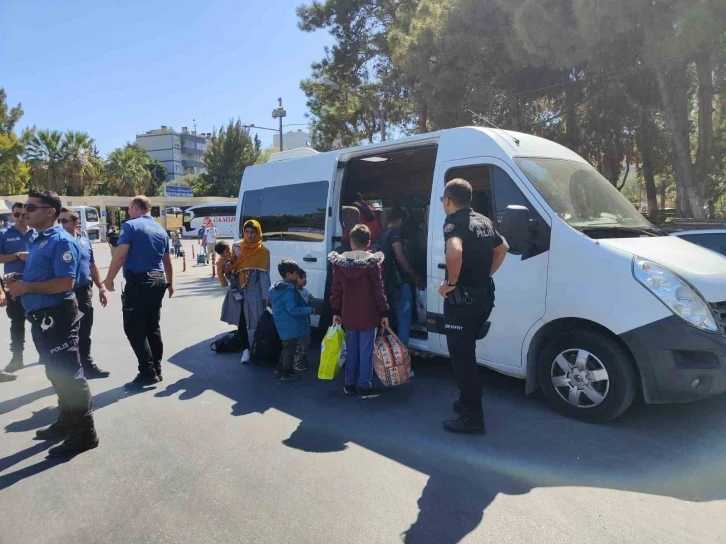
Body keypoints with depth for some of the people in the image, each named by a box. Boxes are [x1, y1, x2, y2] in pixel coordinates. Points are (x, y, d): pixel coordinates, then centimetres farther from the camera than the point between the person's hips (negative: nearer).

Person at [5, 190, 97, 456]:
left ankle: (84, 432, 5)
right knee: (56, 374, 19)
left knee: (68, 374, -4)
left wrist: (26, 287, -19)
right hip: (41, 317, 10)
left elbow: (65, 283, -26)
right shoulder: (38, 241, 14)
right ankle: (67, 421, 34)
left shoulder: (61, 241, -16)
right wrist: (18, 280, 5)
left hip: (57, 317, -10)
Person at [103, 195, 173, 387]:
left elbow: (120, 255, -13)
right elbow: (167, 261, 22)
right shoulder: (161, 230, 15)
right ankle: (156, 370, 17)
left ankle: (147, 373, -6)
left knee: (134, 328, -3)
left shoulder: (131, 226, -6)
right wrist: (169, 283, 32)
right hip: (158, 281, 7)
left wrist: (109, 279, -5)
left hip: (138, 282, -7)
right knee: (153, 327, 13)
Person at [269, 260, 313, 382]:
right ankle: (286, 374, 11)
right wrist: (309, 310, -23)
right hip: (291, 327, -10)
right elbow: (293, 310, -28)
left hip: (285, 326, 10)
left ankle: (280, 368, 35)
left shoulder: (278, 287, 8)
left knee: (286, 348, 24)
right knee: (290, 349, 2)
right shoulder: (288, 291, -25)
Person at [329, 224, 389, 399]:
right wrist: (384, 313, -2)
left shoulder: (339, 262, 1)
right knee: (366, 351, 3)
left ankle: (349, 384, 23)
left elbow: (336, 289, 4)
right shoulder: (372, 262, -9)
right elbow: (379, 290, -8)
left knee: (351, 349, 15)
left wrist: (336, 312, 12)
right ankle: (365, 387, 10)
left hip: (348, 314, 4)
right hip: (367, 314, -4)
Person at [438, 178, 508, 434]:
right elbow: (502, 248, 27)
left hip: (462, 299, -9)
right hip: (483, 296, 9)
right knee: (466, 353, 22)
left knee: (461, 357, 0)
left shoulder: (453, 221, -14)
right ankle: (467, 402, 34)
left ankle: (472, 417, 5)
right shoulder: (484, 221, 13)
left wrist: (451, 282, -22)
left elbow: (455, 251, -35)